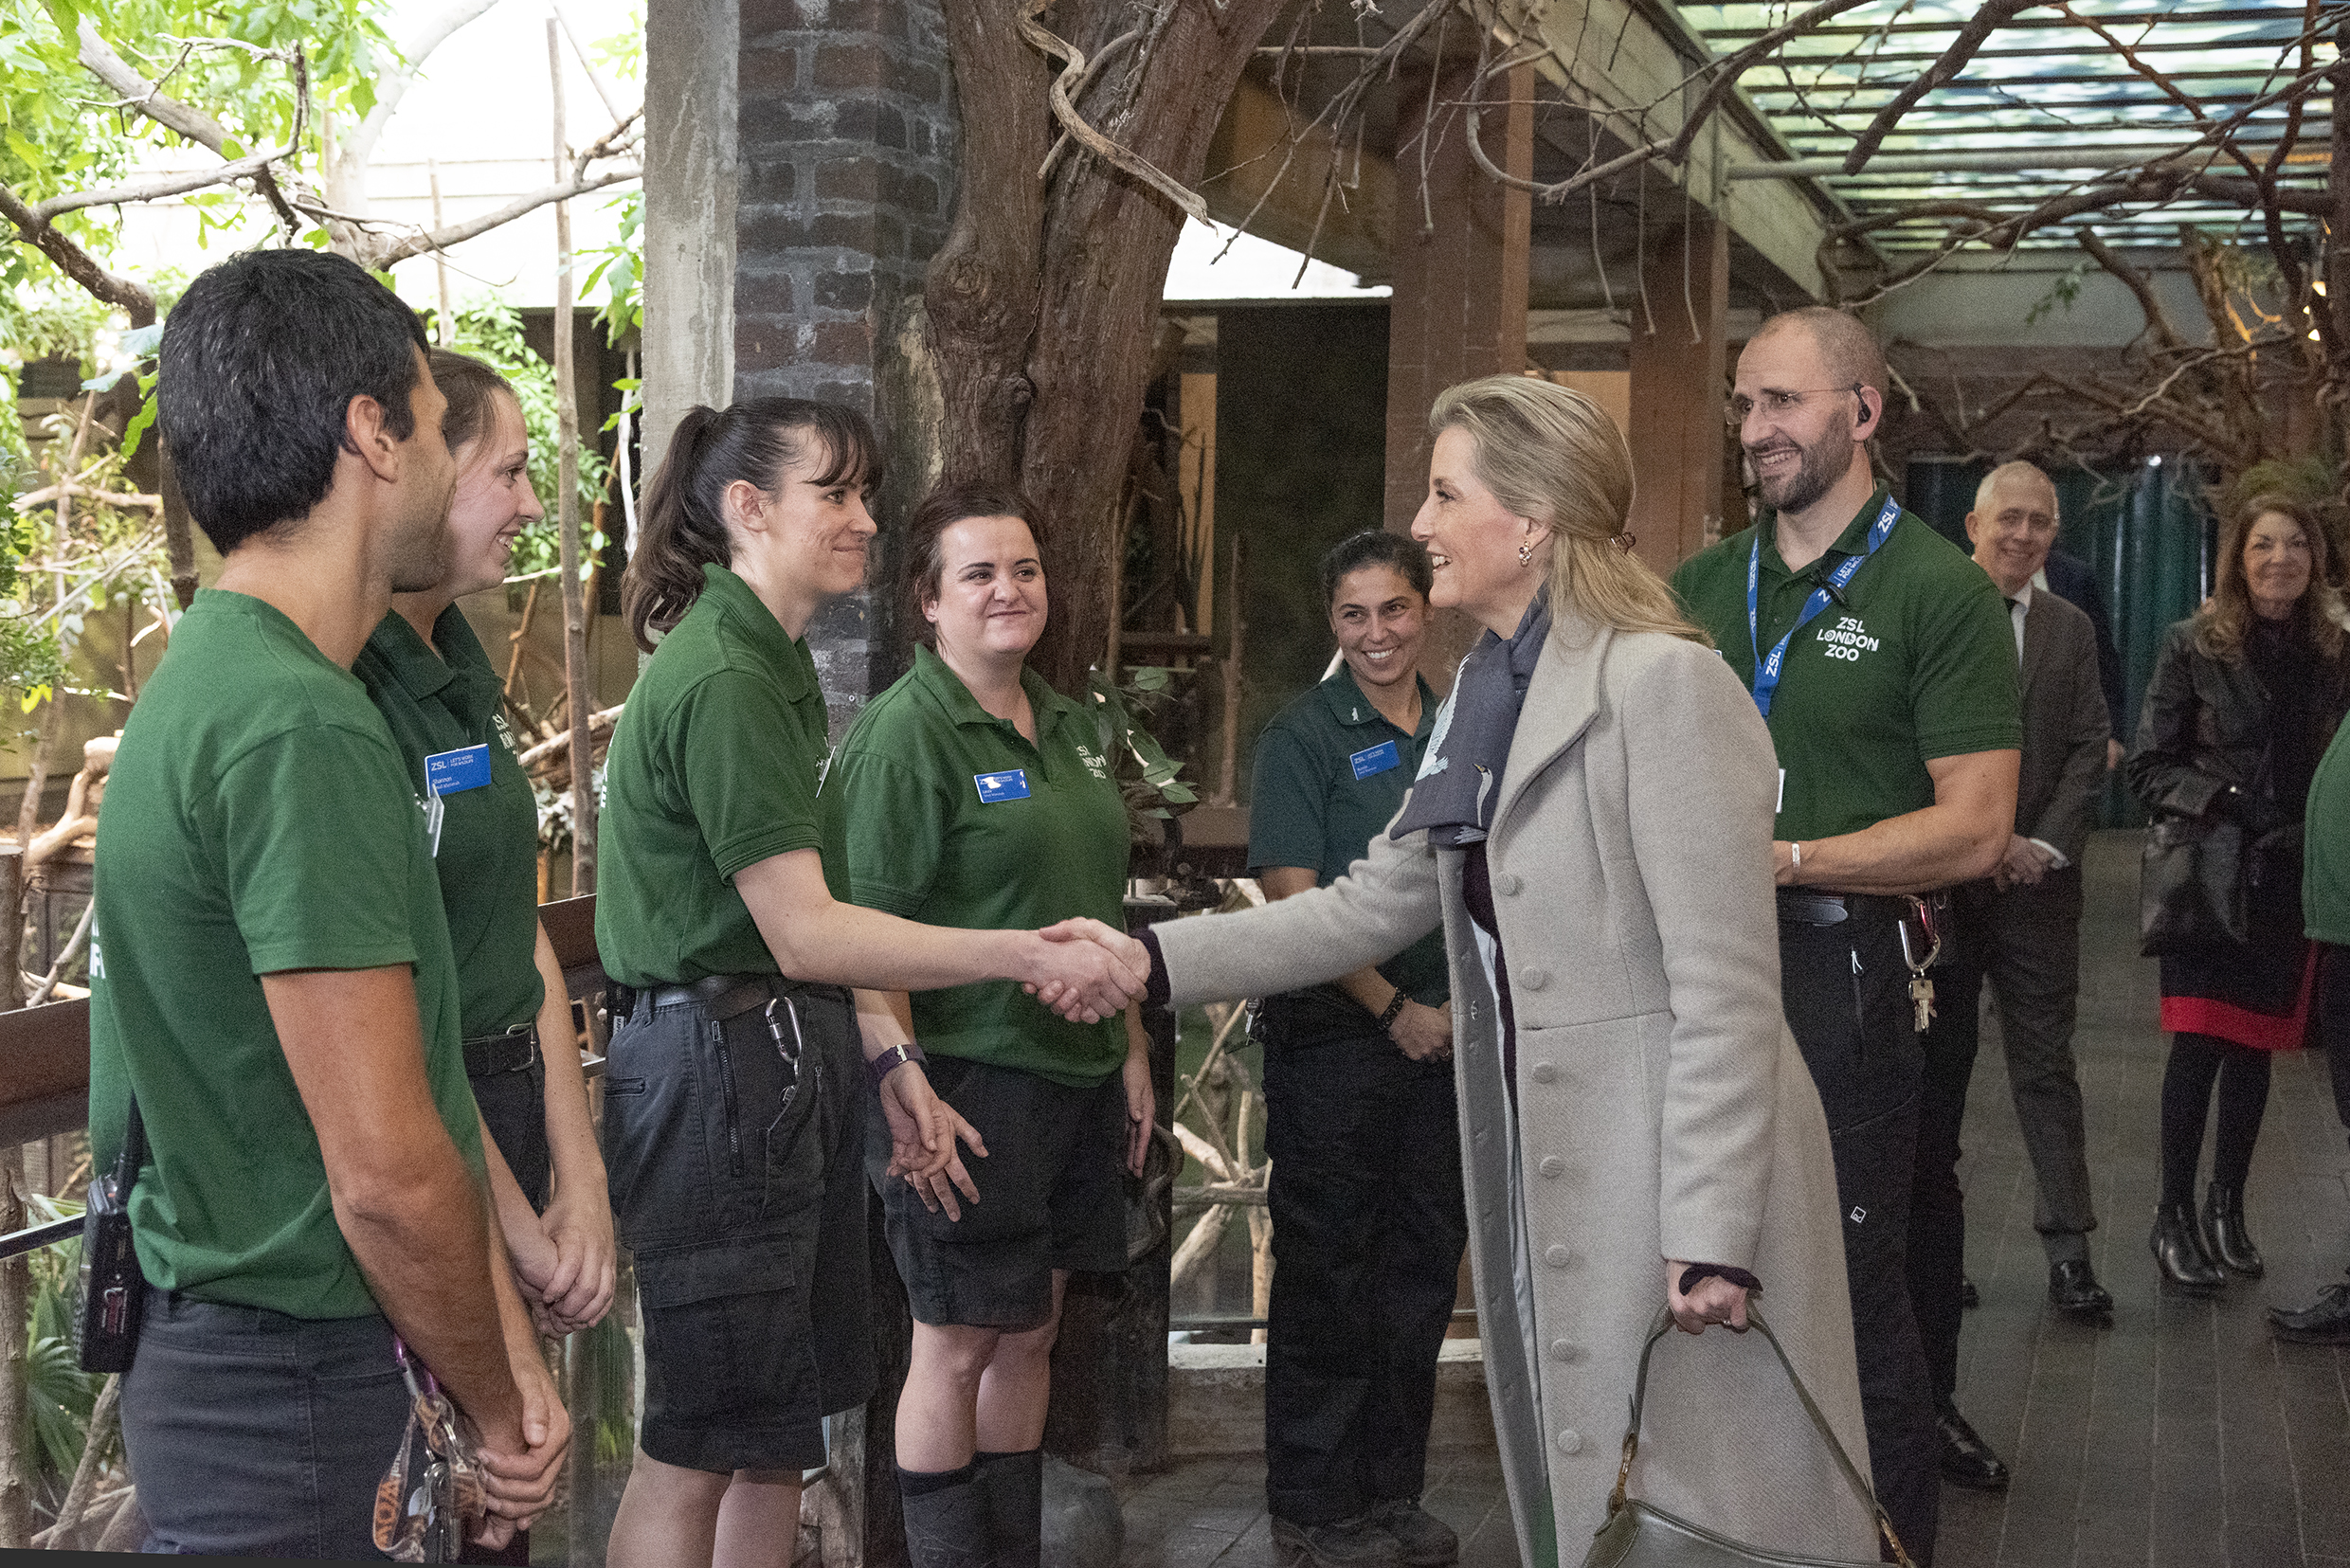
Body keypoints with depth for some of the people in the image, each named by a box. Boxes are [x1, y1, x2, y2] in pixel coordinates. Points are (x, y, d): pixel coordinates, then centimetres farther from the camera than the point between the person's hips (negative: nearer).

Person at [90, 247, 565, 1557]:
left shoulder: (218, 682, 11)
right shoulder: (304, 731, -22)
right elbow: (390, 1176, -24)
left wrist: (508, 1355, 9)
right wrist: (497, 1411, -8)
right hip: (292, 1391, -10)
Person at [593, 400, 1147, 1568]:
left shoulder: (776, 667, 15)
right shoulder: (719, 680, -17)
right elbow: (803, 934, -23)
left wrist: (887, 1054, 12)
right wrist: (1030, 956, -25)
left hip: (796, 1066, 10)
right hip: (719, 1065, -10)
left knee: (778, 1429, 15)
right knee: (700, 1446, -1)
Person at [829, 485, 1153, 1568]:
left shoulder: (1071, 725, 12)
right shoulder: (906, 732, -12)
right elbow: (870, 936, -17)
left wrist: (1131, 1051, 17)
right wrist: (909, 1096, -22)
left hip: (1074, 1074, 7)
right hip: (970, 1081, -7)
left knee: (1031, 1334, 15)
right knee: (958, 1345, 2)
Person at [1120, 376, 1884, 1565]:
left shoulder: (1663, 682, -16)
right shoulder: (1486, 693, 12)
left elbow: (1726, 984, -18)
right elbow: (1372, 906, 13)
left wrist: (1711, 1236, -20)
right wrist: (1154, 961, 6)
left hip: (1670, 1172, -8)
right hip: (1539, 1168, 8)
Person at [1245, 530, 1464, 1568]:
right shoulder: (1305, 736, -7)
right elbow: (1295, 902, -12)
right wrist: (1395, 1009, -13)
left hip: (1444, 1037, 6)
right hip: (1333, 1041, -6)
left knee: (1425, 1264, 11)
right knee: (1328, 1272, 1)